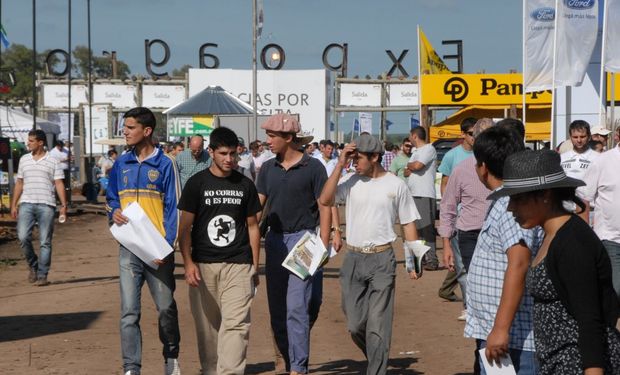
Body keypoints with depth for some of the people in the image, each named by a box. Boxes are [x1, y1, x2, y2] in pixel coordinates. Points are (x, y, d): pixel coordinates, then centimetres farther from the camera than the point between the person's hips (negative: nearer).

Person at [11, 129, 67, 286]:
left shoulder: (53, 161, 3)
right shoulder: (24, 159, 13)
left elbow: (59, 184, 1)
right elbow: (19, 183, 17)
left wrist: (63, 205, -8)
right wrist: (14, 204, 13)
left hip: (46, 205, -2)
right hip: (26, 204, 2)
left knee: (45, 242, -1)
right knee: (23, 237, -11)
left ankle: (42, 275, 5)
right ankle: (33, 265, 12)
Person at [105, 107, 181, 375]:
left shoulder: (164, 164, -3)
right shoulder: (121, 164, 8)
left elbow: (173, 207, -4)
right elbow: (111, 198, 19)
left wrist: (167, 244, -13)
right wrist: (114, 213, -5)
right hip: (129, 247, 3)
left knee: (166, 307, 9)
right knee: (129, 311, -2)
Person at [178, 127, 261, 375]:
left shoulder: (245, 185, 8)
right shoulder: (197, 183, 2)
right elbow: (185, 227, 1)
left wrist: (255, 265, 12)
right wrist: (188, 263, -9)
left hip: (238, 264, 1)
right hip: (203, 264, -1)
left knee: (236, 323, -11)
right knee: (207, 325, 5)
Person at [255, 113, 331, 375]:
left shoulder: (312, 167, -5)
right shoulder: (268, 168, 10)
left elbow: (324, 207, -5)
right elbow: (256, 205, 11)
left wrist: (323, 245, -10)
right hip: (275, 239, 6)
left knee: (297, 307, -11)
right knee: (276, 309, 10)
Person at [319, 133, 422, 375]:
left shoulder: (396, 185, -1)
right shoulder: (353, 182, 4)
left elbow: (408, 224, 3)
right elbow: (325, 200, -10)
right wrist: (339, 165, -10)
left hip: (381, 259, -3)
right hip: (353, 258, 3)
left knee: (377, 325, -3)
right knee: (355, 325, 8)